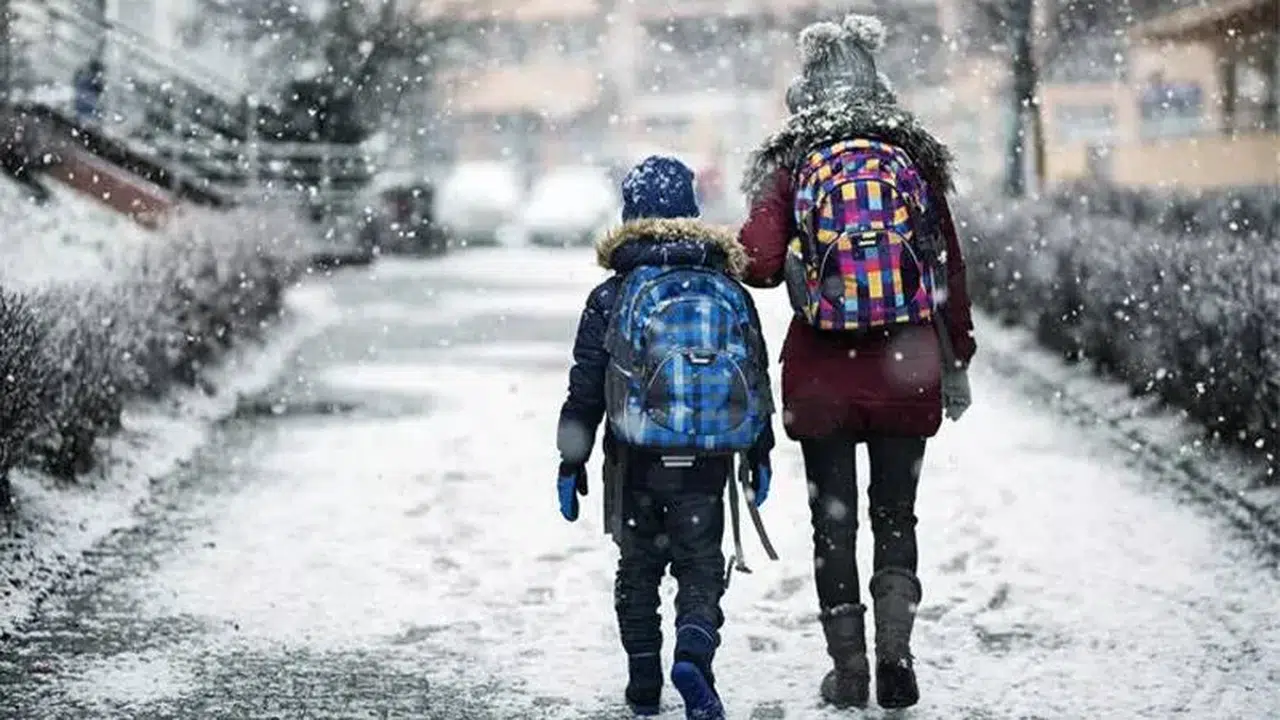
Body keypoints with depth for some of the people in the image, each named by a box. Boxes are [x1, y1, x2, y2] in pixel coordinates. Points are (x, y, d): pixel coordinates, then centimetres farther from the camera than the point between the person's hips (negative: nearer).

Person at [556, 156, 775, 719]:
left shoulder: (611, 297, -2)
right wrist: (760, 456, 18)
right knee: (701, 565, 8)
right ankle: (694, 650, -18)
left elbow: (585, 389, -2)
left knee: (638, 567, 13)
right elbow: (758, 380, 9)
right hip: (707, 462, 1)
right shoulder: (730, 292, 4)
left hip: (636, 460, -1)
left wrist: (571, 463, 4)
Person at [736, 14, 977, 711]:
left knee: (833, 524, 10)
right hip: (905, 374, 1)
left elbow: (757, 260, -16)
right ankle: (895, 653, 1)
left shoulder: (792, 167, -5)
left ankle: (848, 670, 12)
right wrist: (956, 363, 13)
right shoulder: (915, 162, 0)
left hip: (821, 379, -1)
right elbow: (950, 270, 4)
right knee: (895, 516, 13)